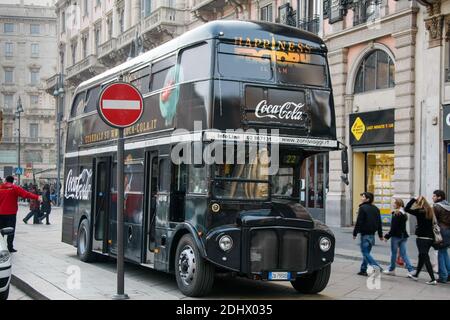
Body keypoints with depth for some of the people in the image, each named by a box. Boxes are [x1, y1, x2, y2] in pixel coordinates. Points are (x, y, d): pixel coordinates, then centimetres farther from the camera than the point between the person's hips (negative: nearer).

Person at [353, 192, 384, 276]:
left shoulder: (363, 208, -12)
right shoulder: (376, 209, 12)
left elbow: (359, 222, -15)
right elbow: (379, 223, 16)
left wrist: (355, 233, -9)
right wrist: (380, 235, 20)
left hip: (365, 234, -8)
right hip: (372, 234, 8)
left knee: (365, 252, -6)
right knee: (366, 252, 14)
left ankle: (377, 267, -19)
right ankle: (363, 270, 16)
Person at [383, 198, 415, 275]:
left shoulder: (396, 215, -16)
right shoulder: (403, 214, 10)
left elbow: (393, 228, -18)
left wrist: (387, 236, -12)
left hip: (396, 236, -8)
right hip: (403, 236, 8)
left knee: (393, 253, 5)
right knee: (403, 253, 8)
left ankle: (391, 270, 16)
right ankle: (411, 270, 1)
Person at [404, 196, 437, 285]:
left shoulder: (419, 211, -14)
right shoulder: (430, 211, 6)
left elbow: (407, 209, -11)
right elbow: (433, 224, 9)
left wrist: (413, 199, -6)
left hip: (422, 238, -8)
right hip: (430, 238, 8)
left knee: (425, 257, -4)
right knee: (422, 256, 19)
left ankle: (433, 279, -9)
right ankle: (416, 275, 34)